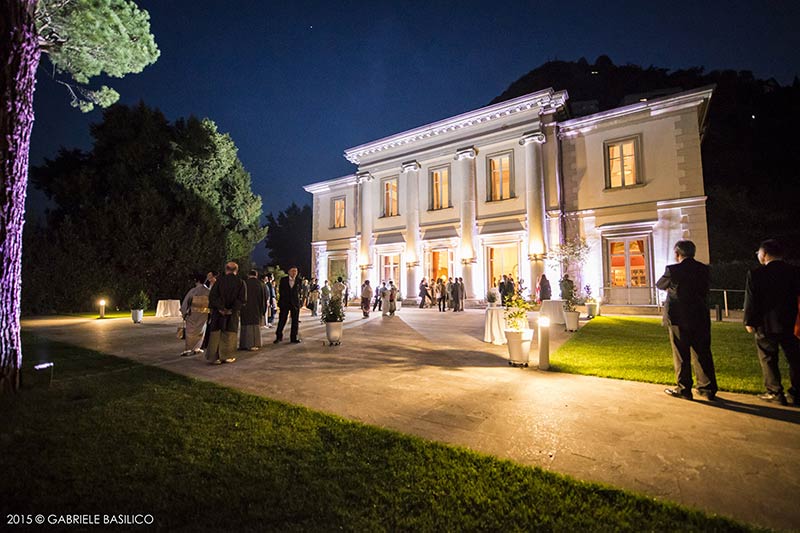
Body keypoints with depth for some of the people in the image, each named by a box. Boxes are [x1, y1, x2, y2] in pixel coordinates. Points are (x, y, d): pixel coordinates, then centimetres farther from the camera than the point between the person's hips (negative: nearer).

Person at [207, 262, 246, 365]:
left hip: (218, 311, 1)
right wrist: (232, 309, -11)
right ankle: (226, 356, 15)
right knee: (229, 334, 11)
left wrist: (221, 308, -9)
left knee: (215, 334, 9)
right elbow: (242, 299, -12)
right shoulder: (240, 283, -4)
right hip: (233, 313, 0)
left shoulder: (219, 281, -2)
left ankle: (213, 357, 11)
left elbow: (212, 296, -10)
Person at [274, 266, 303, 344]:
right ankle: (278, 337, 14)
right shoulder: (283, 280, 3)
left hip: (295, 303, 1)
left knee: (295, 321, 4)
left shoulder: (299, 281, 4)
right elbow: (280, 290, 10)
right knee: (281, 320, 2)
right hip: (284, 303, -1)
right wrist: (282, 298, 5)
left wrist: (298, 295, 1)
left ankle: (294, 337, 13)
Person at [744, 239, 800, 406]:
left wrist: (749, 322, -1)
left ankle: (775, 393, 10)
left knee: (768, 359, 6)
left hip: (765, 324, -4)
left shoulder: (755, 274, -12)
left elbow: (750, 300, -10)